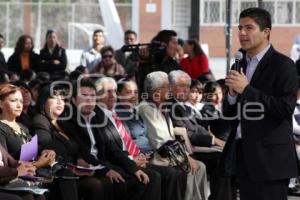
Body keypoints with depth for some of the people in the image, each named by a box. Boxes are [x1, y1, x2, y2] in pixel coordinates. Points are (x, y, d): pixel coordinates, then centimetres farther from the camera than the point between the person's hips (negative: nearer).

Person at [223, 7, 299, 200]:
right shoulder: (241, 64, 16)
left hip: (268, 155, -7)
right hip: (243, 153, 7)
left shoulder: (283, 65, -7)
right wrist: (232, 93, -4)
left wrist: (247, 89, -17)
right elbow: (229, 113, 18)